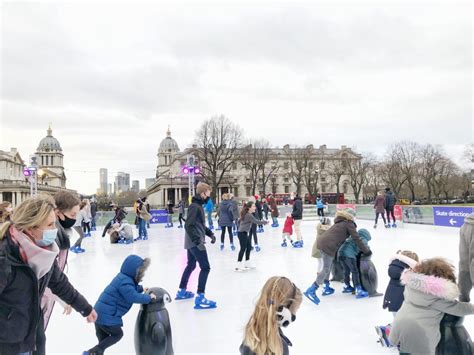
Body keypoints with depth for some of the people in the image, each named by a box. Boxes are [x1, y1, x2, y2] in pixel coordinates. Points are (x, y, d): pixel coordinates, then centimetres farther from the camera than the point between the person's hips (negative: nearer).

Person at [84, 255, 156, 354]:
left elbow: (132, 289, 29)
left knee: (104, 339, 21)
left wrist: (141, 288, 20)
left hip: (100, 313, 10)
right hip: (107, 316, -10)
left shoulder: (124, 278, 8)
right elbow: (134, 297, -29)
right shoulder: (125, 282, -24)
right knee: (117, 334, 8)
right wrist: (149, 297, -17)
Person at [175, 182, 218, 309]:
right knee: (205, 267, -9)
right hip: (195, 243, -10)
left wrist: (210, 234, 12)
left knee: (191, 266, 23)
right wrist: (197, 240, -29)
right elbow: (188, 225, -26)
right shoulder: (195, 206, -18)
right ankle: (200, 298, -9)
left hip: (192, 243, 10)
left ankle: (182, 291, 37)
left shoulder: (198, 205, 12)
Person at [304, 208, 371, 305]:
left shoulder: (340, 222, 26)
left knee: (328, 266, 21)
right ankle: (311, 290, -7)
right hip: (329, 246, -9)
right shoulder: (349, 224, 2)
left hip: (322, 242, 9)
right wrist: (366, 251, 6)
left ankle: (326, 288, 28)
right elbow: (357, 239, -1)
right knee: (326, 269, -4)